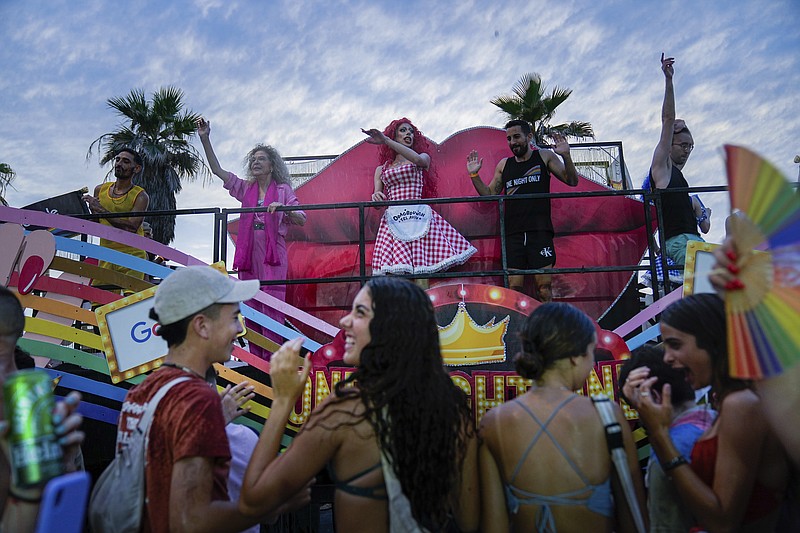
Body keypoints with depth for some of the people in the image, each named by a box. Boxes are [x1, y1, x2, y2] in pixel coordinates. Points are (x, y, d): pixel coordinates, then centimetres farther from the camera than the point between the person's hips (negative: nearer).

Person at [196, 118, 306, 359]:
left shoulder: (283, 190, 5)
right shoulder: (245, 188, 15)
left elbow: (302, 219, -1)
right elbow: (217, 169, 10)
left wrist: (283, 209, -19)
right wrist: (205, 139, 2)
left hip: (273, 252, -4)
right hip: (248, 252, 4)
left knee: (271, 306, -8)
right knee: (250, 307, 3)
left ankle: (271, 359, -3)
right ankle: (255, 360, 10)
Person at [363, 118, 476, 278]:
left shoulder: (424, 157, 17)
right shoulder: (381, 169, 21)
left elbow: (418, 159, -8)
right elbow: (377, 200, 13)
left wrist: (386, 140, -11)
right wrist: (376, 197, -13)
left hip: (418, 217, -1)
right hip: (393, 219, 1)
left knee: (422, 270, -13)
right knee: (394, 273, -12)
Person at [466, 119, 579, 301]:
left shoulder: (544, 157, 9)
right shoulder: (504, 165, 16)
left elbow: (572, 181, 5)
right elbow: (489, 195, 20)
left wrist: (566, 156, -11)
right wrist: (474, 175, 8)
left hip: (540, 232, -2)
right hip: (513, 233, 3)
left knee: (544, 287, -6)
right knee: (513, 288, -2)